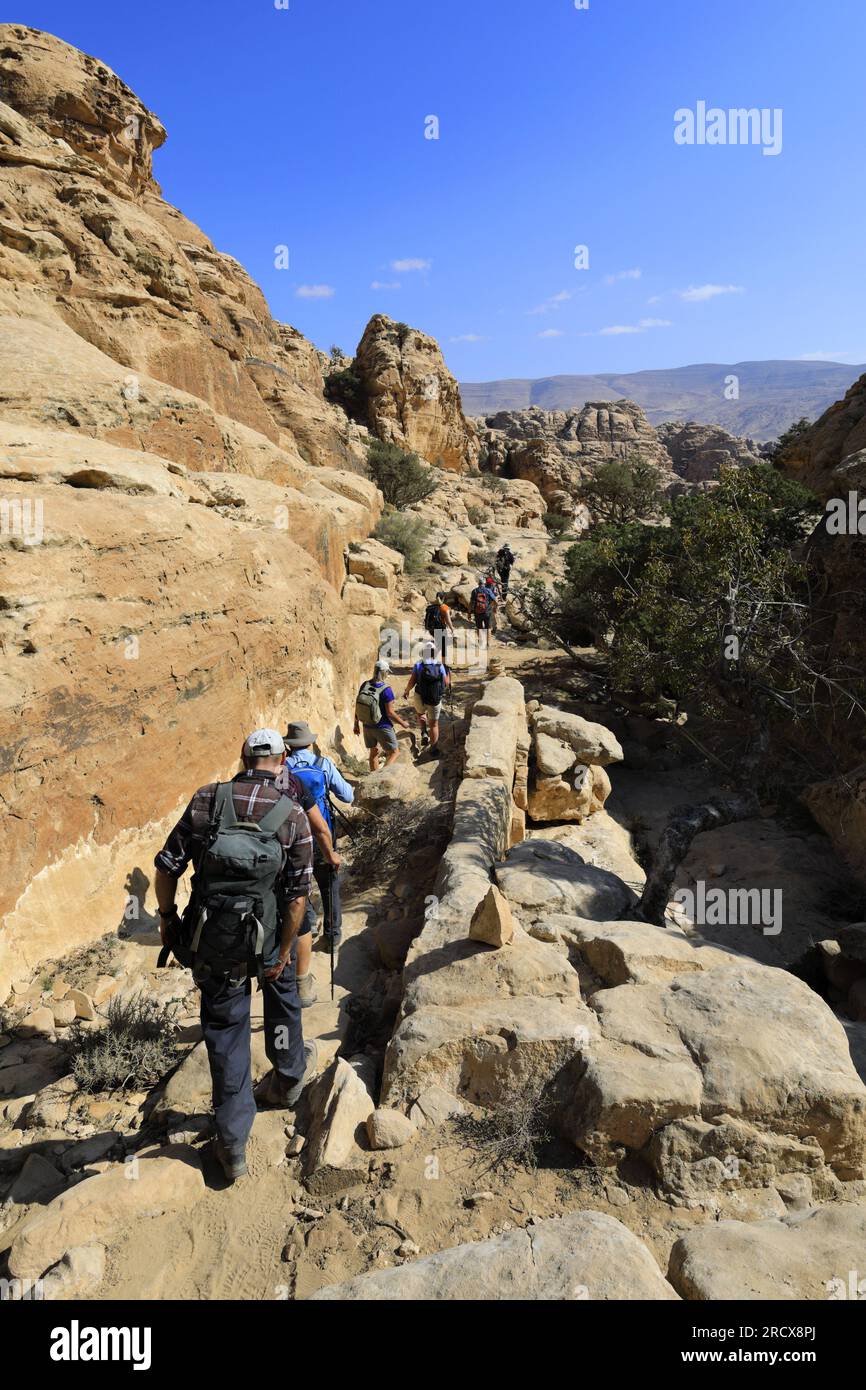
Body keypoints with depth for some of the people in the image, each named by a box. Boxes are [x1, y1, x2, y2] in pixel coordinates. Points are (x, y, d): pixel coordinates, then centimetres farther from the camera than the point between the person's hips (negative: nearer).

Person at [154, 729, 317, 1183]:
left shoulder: (206, 800, -8)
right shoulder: (293, 816, -11)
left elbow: (167, 867, -5)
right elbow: (298, 895, -11)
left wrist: (167, 916, 10)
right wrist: (282, 954, -2)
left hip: (212, 941, 1)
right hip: (265, 936, 0)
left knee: (224, 1030, 14)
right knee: (281, 992, 30)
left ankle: (233, 1144, 23)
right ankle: (288, 1076, 52)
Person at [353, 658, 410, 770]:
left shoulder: (365, 685, -7)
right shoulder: (386, 690, -24)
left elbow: (357, 707, 0)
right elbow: (390, 713, -20)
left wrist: (356, 724, 12)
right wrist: (402, 723, -4)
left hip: (367, 726, 6)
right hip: (382, 728, -6)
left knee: (373, 752, 23)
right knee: (393, 752, 12)